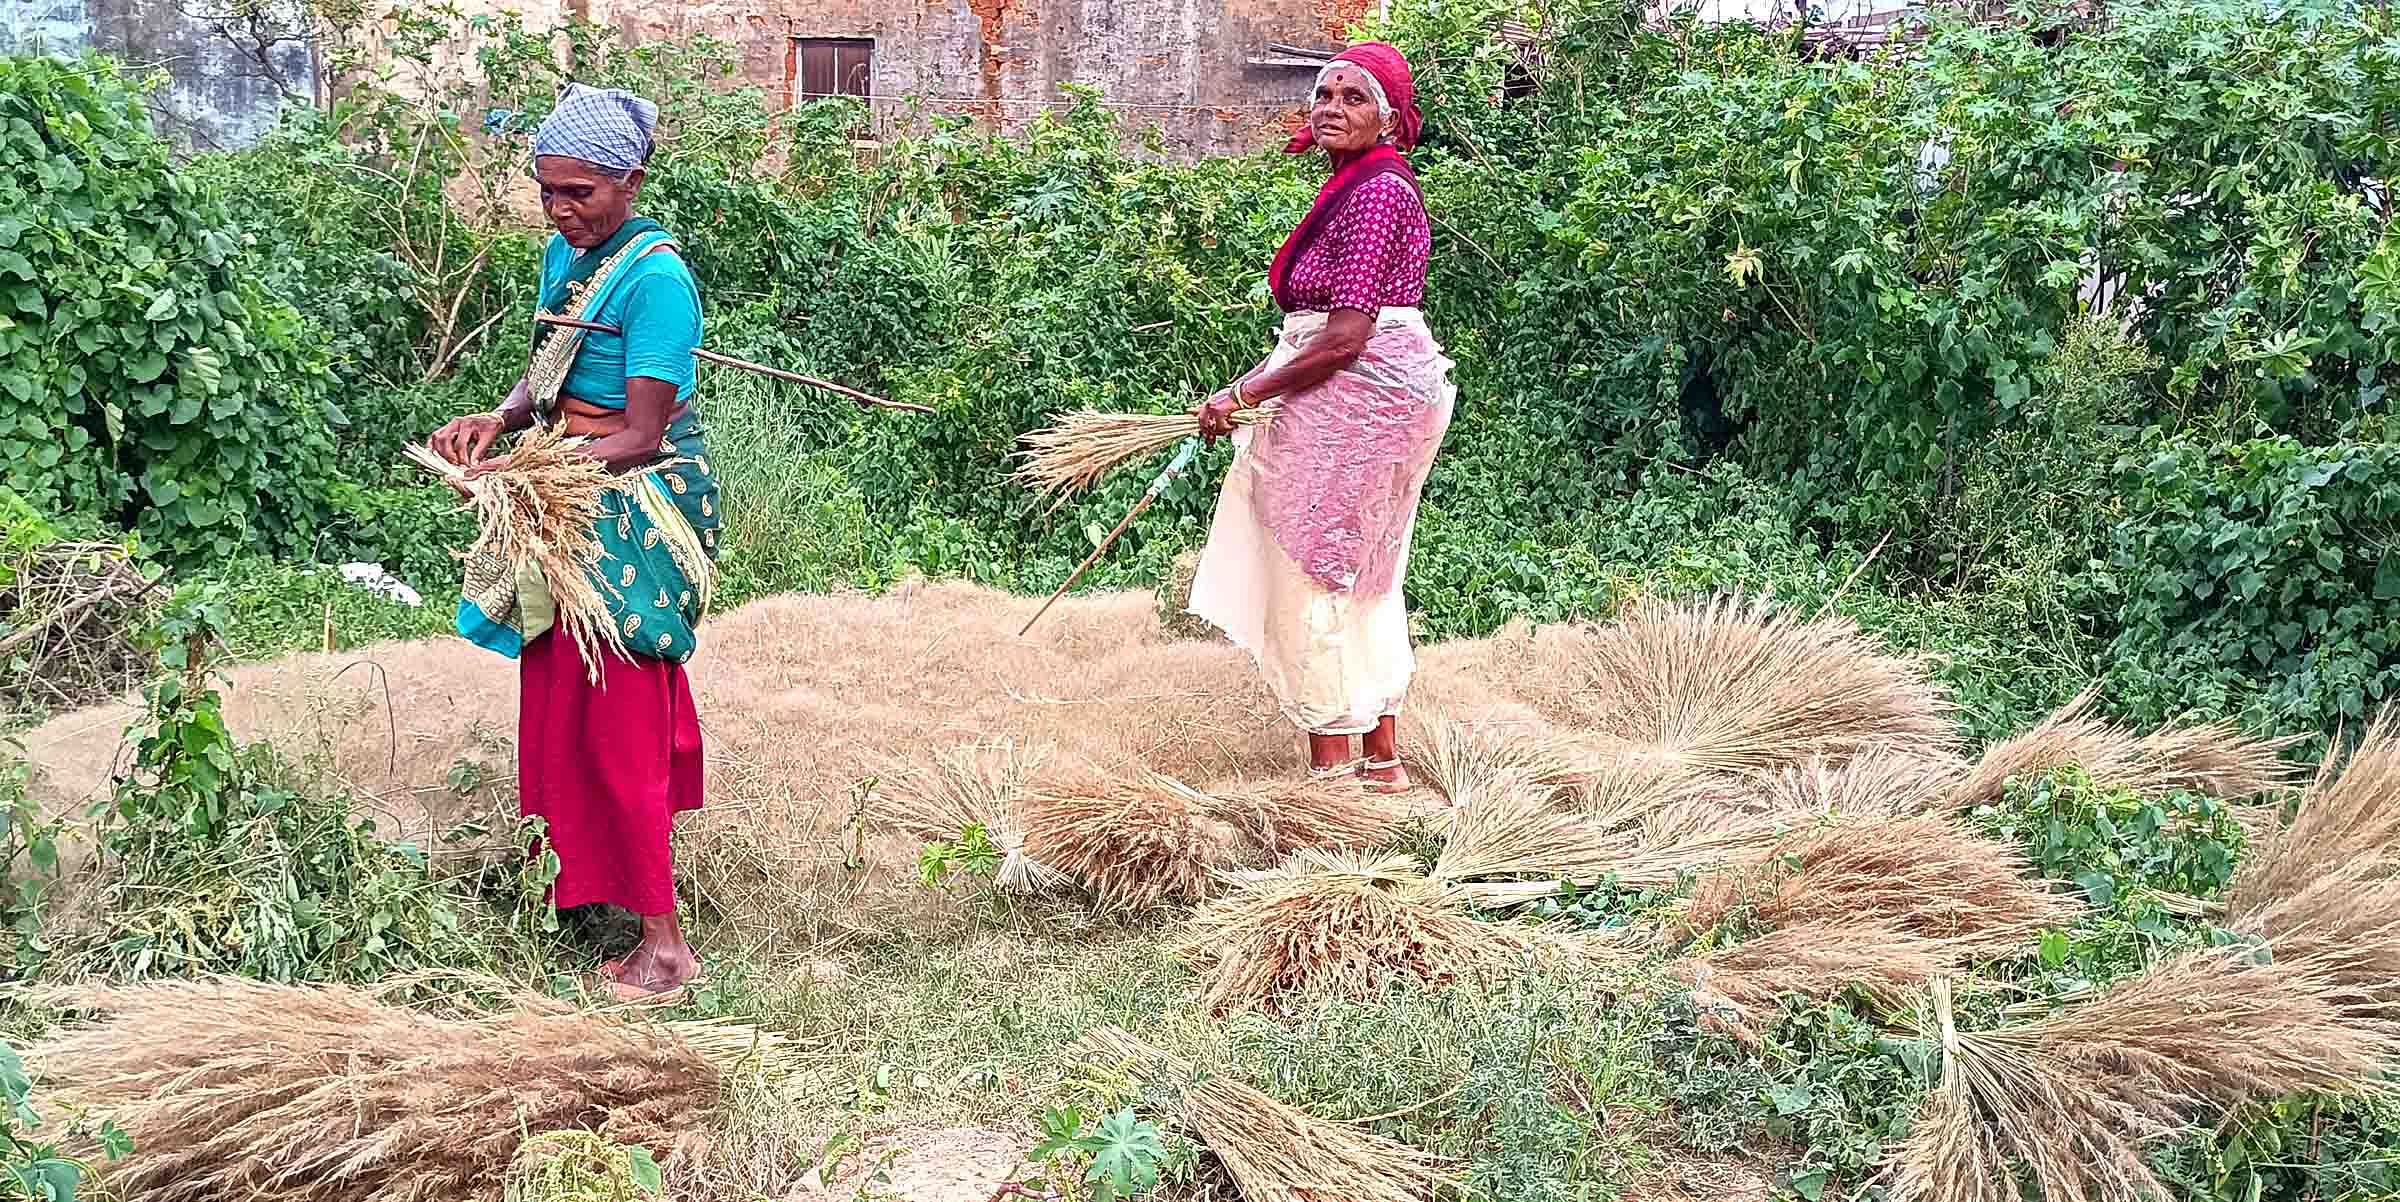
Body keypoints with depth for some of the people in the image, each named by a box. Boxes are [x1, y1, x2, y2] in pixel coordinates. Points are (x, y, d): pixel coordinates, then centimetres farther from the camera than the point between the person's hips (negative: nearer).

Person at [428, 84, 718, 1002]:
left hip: (635, 517, -8)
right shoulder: (564, 254, 7)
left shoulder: (656, 279, -19)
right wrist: (501, 418, -6)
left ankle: (664, 942, 0)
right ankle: (581, 876, 32)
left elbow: (641, 437, -20)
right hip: (574, 511, 8)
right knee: (559, 702, 15)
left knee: (620, 720, -6)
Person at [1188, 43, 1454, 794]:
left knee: (1312, 578, -4)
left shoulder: (1375, 193, -17)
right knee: (1364, 578, 15)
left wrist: (1245, 396, -14)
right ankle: (1383, 757, 23)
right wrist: (1255, 388, 12)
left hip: (1358, 396, -11)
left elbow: (1344, 339, -22)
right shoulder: (1359, 188, 15)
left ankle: (1331, 766, 3)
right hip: (1367, 399, 11)